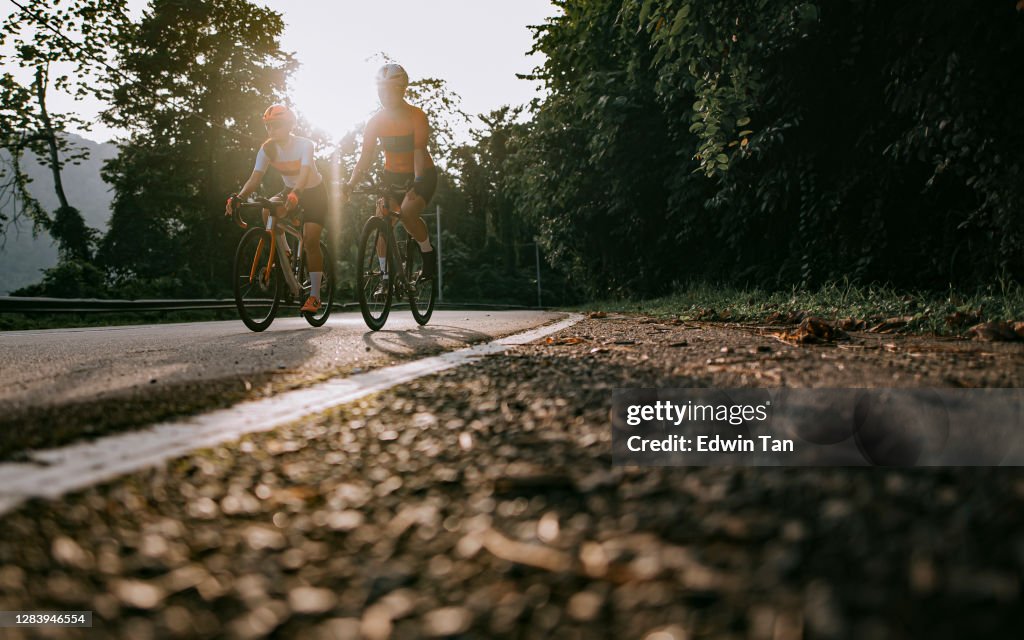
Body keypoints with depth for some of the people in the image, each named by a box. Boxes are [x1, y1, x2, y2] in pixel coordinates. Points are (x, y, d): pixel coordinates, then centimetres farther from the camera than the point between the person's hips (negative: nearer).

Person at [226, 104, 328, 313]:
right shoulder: (268, 148, -13)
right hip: (290, 190, 4)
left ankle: (314, 296, -9)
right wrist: (238, 197, -37)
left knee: (310, 241, -17)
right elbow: (255, 178, -20)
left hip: (314, 192, -4)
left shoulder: (304, 144, -25)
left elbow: (305, 173, -40)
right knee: (268, 210, -29)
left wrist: (295, 194, -60)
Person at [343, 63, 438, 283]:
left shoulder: (416, 116, -17)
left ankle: (429, 255, -6)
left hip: (421, 175, -4)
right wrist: (351, 183, -23)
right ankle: (386, 276, 3)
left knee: (407, 213, -30)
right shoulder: (376, 120, -6)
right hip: (392, 176, 5)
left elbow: (419, 151, -26)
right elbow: (366, 155, -9)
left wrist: (417, 182, -41)